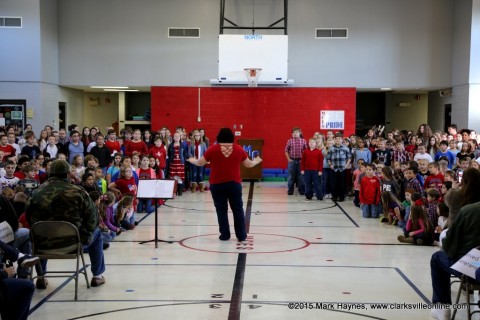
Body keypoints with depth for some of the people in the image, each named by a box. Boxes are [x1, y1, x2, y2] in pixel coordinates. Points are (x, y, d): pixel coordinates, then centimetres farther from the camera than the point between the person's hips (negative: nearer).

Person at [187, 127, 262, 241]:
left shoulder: (213, 149, -5)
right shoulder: (239, 149, -1)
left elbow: (200, 163, 5)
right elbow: (249, 164, 10)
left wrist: (192, 160, 27)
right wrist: (256, 161, 32)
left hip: (217, 185, -1)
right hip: (234, 184, 1)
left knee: (221, 210, 8)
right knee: (238, 209, 10)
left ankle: (225, 235, 11)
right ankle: (241, 235, 14)